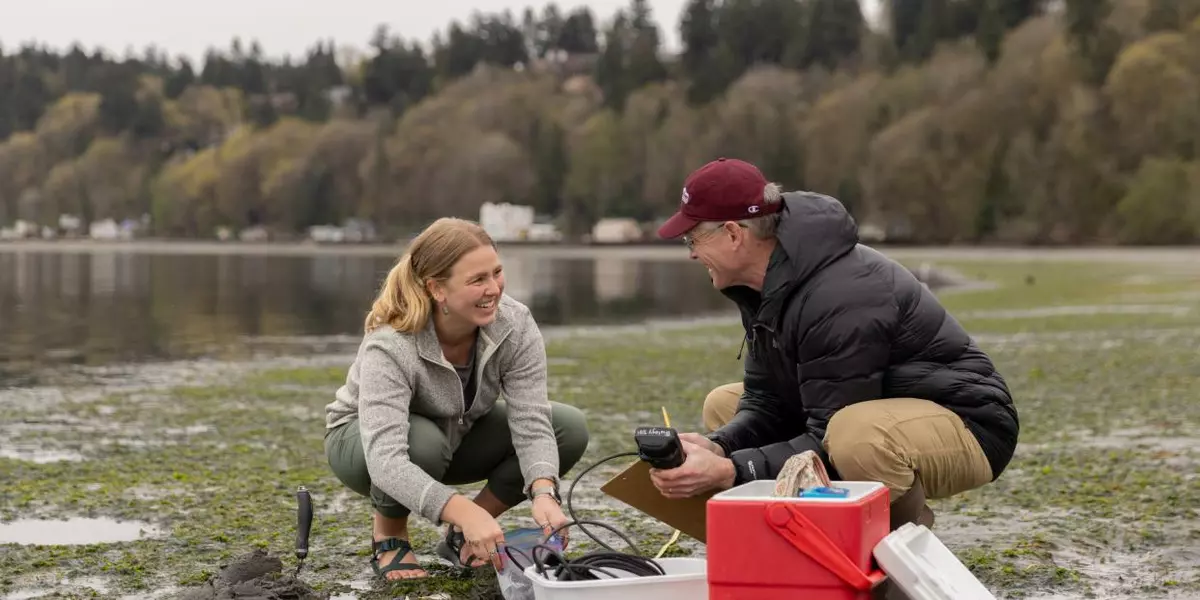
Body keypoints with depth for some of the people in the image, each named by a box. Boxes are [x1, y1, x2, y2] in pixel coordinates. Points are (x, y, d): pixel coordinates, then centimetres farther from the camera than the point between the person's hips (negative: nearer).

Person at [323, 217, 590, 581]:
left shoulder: (516, 325, -25)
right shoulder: (390, 346, -37)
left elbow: (531, 423, -27)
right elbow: (386, 459, -48)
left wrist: (544, 494, -47)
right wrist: (465, 512, -61)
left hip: (456, 435, 5)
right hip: (364, 439, -5)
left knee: (571, 429, -16)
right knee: (421, 441, -40)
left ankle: (464, 536, -1)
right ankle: (389, 536, -8)